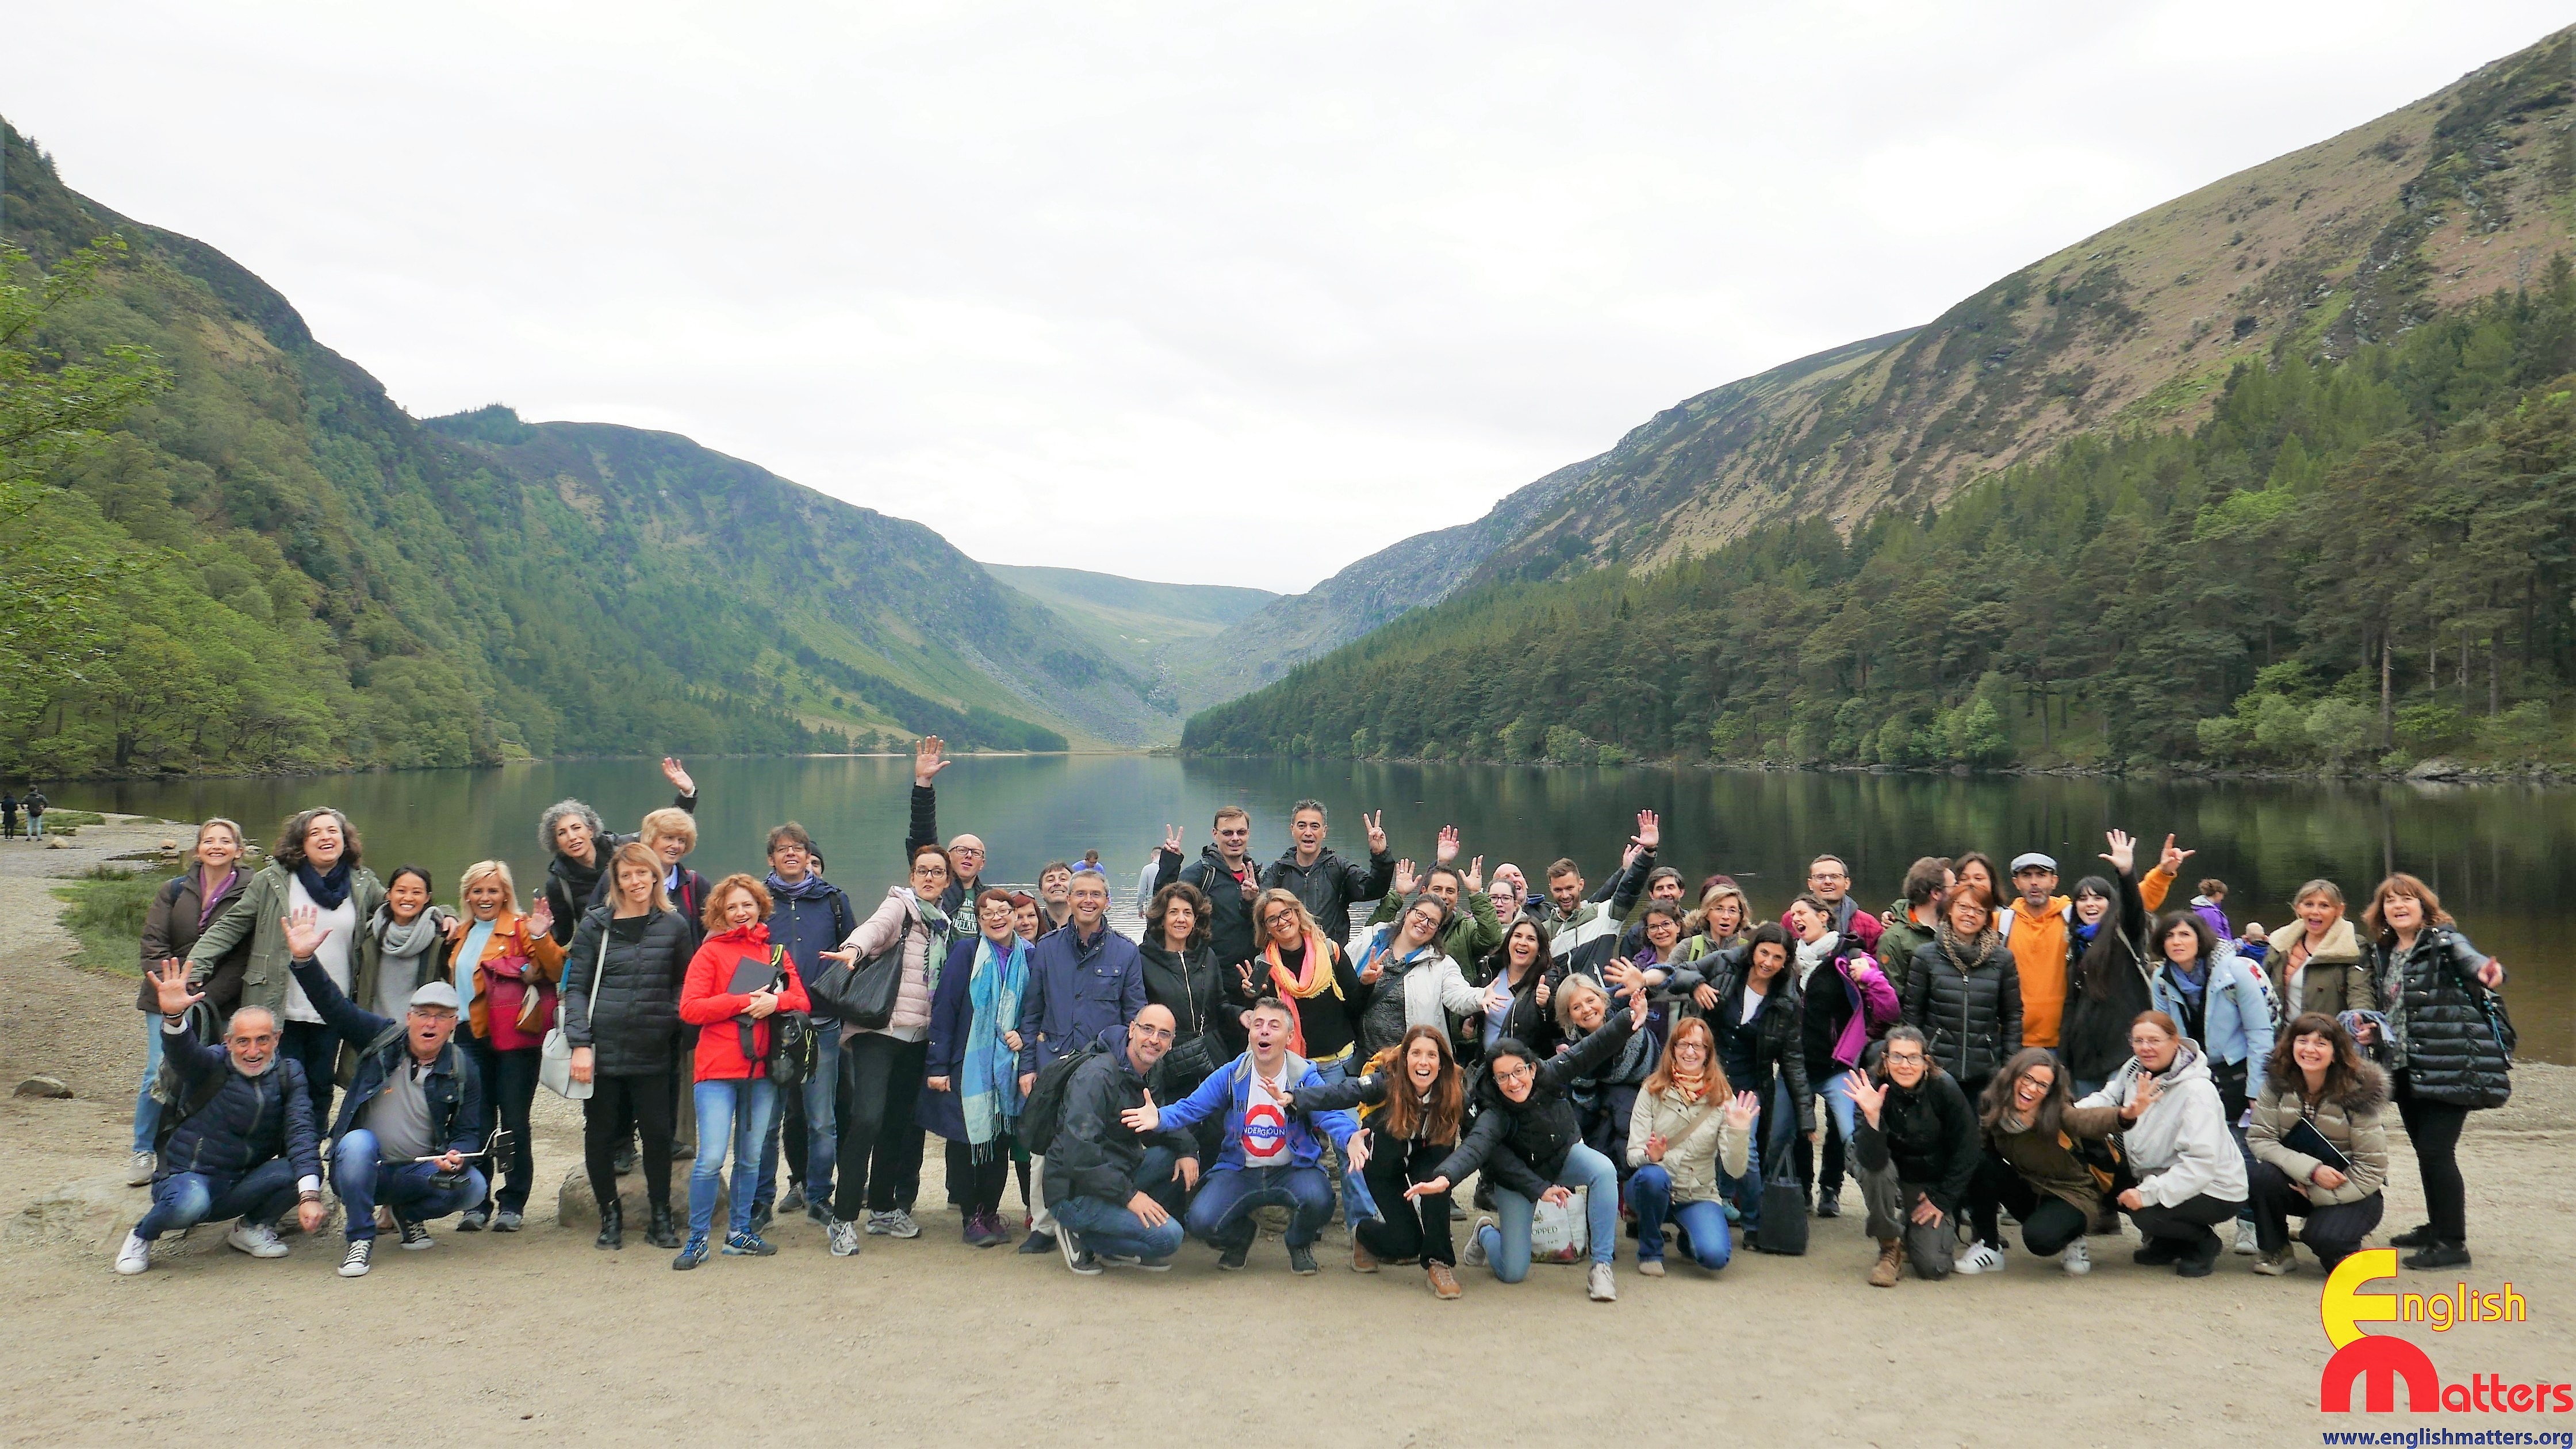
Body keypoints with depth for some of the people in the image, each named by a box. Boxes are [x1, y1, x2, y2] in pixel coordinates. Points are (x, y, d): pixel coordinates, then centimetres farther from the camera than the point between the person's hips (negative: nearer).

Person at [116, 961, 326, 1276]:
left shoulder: (289, 1073, -1)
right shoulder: (212, 1065, -9)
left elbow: (300, 1133, -14)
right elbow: (182, 1053, -33)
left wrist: (309, 1196, -28)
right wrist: (173, 1016, -56)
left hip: (242, 1188, 3)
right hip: (188, 1178, -3)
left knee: (306, 1169, -23)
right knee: (191, 1201, -38)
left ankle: (252, 1229, 5)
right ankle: (143, 1235, -1)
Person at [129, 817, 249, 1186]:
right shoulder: (173, 890, 8)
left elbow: (243, 958, -6)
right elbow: (153, 945, 2)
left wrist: (202, 1000, -13)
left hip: (221, 1004, -2)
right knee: (159, 1076, -3)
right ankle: (145, 1153, 14)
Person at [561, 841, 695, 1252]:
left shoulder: (673, 926, 6)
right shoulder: (595, 925, 3)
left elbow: (684, 984, 14)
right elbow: (575, 987, 1)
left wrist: (672, 1019, -5)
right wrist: (580, 1042, -8)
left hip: (652, 1052, 0)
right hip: (603, 1049, 0)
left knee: (658, 1132, 2)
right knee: (600, 1134, 6)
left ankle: (660, 1217, 16)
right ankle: (610, 1215, 22)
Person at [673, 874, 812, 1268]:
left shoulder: (776, 953, 13)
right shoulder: (711, 952, 2)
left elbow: (802, 1002, 7)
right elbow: (689, 1008, -8)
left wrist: (775, 1001, -14)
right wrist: (744, 1001, -14)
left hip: (762, 1069, 4)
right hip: (718, 1070, -4)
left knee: (750, 1158, 11)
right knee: (711, 1159, -9)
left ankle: (740, 1233, 23)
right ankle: (697, 1239, 5)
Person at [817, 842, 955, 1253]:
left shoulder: (945, 926, 16)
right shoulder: (899, 905, -3)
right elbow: (875, 927, -26)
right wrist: (854, 949, -47)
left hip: (919, 1036, 7)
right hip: (880, 1029, -7)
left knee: (899, 1122, 11)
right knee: (868, 1118, -16)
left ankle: (884, 1209, 24)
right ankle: (843, 1219, -11)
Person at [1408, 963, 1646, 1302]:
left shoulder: (1551, 1076, -24)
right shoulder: (1494, 1114, -32)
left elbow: (1592, 1050, -31)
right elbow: (1474, 1146, -49)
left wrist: (1630, 1019, -48)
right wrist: (1443, 1178, -68)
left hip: (1564, 1155, 3)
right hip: (1518, 1175, -2)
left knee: (1603, 1170, -32)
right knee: (1513, 1273, -6)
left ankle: (1601, 1266, -22)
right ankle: (1486, 1233, 31)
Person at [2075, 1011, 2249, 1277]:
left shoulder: (2197, 1091, -24)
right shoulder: (2135, 1069, -2)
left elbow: (2201, 1162, -31)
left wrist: (2149, 1193, -36)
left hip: (2214, 1191, -8)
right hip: (2160, 1178, 8)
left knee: (2145, 1213, -30)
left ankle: (2206, 1245, 3)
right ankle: (2167, 1245, 15)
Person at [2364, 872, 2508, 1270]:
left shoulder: (2445, 942, -8)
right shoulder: (2383, 954, 12)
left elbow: (2473, 961, -30)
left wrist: (2489, 973, -51)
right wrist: (2375, 1030, 5)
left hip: (2446, 1068, -7)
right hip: (2406, 1069, 7)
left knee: (2436, 1152, -9)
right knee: (2426, 1151, 16)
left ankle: (2453, 1243, -2)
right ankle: (2438, 1227, 29)